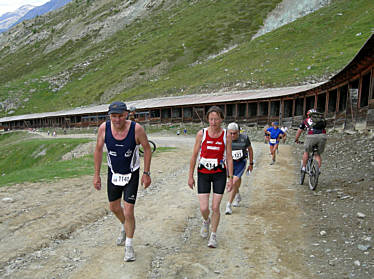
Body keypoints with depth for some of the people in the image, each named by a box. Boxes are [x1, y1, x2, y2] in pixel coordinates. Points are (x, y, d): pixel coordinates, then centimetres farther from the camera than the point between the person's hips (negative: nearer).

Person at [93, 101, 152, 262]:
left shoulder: (136, 129, -24)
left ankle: (129, 246, 15)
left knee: (128, 212, -7)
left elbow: (147, 149, -9)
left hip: (131, 174, -3)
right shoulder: (104, 128, -17)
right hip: (113, 173, 3)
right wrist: (96, 174, -1)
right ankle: (124, 227, 51)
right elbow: (98, 150, -2)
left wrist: (146, 173, -8)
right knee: (114, 207, 19)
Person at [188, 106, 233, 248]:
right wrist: (190, 176, 2)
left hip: (220, 174, 0)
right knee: (203, 208, -4)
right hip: (203, 173, 0)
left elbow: (229, 158, 1)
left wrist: (230, 178, -2)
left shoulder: (226, 135, -4)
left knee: (215, 207, 0)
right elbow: (194, 156, 1)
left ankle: (213, 236, 21)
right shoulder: (202, 134, -6)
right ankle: (206, 221, 33)